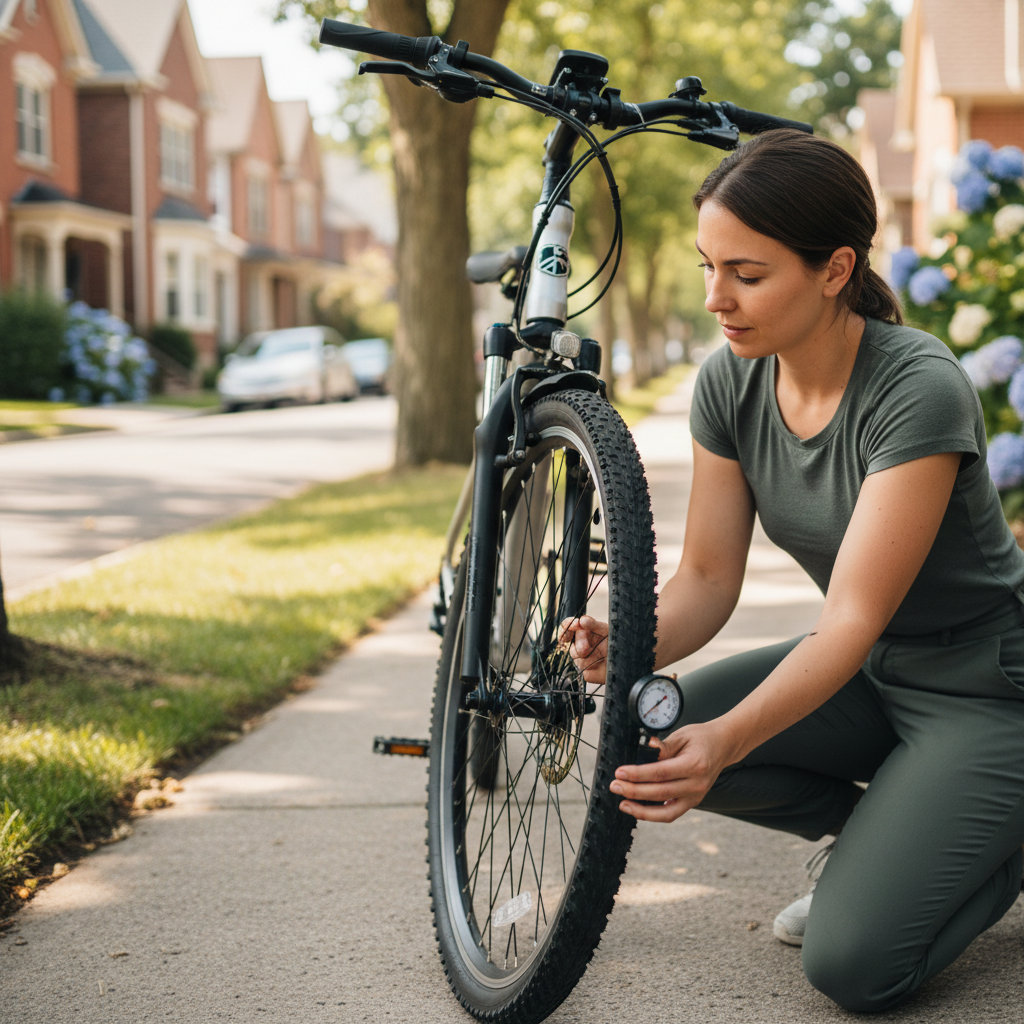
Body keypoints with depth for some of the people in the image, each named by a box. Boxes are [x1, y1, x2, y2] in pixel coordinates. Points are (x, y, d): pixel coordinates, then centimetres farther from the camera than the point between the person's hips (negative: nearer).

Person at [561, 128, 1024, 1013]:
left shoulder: (919, 389, -28)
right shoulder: (730, 384, -9)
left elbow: (855, 616, -32)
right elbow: (708, 578, -7)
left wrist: (723, 743, -46)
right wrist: (628, 649, -30)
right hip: (874, 675, 7)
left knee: (852, 963, -21)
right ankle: (885, 833, 5)